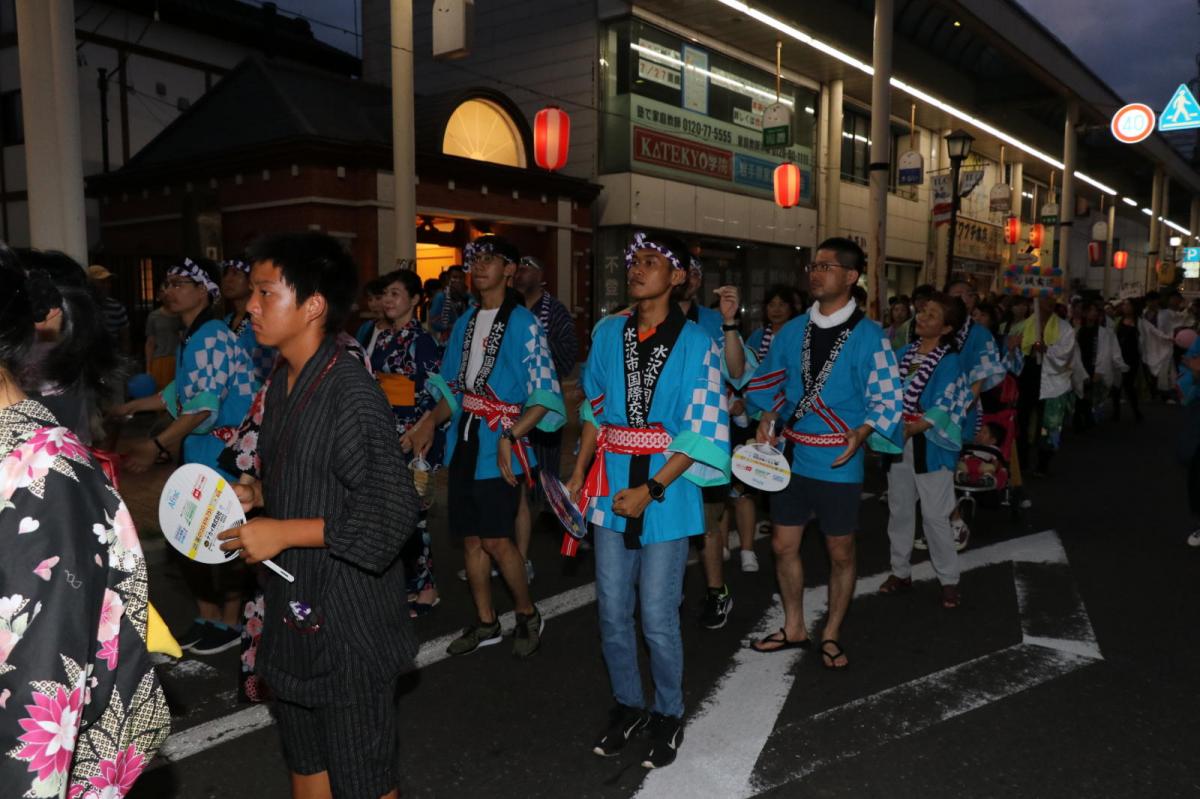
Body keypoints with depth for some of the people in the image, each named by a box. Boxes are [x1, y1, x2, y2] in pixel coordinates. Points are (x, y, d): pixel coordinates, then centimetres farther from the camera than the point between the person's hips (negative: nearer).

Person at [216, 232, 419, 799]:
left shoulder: (351, 394, -22)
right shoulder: (282, 384, 7)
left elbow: (390, 513, -25)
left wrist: (282, 532, -22)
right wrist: (256, 493, 2)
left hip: (349, 622, -9)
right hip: (294, 611, 9)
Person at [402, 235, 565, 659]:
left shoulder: (523, 323, -8)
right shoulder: (465, 322, 12)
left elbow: (545, 393, -13)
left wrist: (511, 438, -23)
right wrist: (431, 421, -1)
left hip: (499, 447, -6)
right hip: (463, 443, 6)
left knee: (495, 540, -5)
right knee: (471, 538, 12)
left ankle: (527, 614, 19)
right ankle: (486, 623, 28)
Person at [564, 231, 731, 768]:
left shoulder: (696, 343, -8)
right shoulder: (608, 333, 5)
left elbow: (702, 431, -11)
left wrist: (650, 491, -17)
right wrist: (579, 473, 5)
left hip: (667, 490, -4)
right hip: (611, 486, 4)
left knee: (658, 618, 4)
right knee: (612, 612, 13)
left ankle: (668, 715, 28)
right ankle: (627, 705, 35)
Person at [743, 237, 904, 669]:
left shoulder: (869, 336, -10)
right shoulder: (793, 330, 5)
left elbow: (887, 398, -10)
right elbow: (770, 381, 14)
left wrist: (862, 432, -26)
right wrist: (769, 415, -4)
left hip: (838, 463, -4)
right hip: (791, 456, 5)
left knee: (840, 552, 11)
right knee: (783, 545, 12)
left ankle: (831, 635, 30)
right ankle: (794, 628, 32)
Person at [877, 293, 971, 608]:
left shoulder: (949, 361, -8)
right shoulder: (905, 352, 8)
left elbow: (942, 411, -15)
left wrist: (908, 430, -23)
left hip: (930, 445, -5)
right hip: (898, 444, 6)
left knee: (935, 515, 0)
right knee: (899, 510, 14)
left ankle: (949, 580, 14)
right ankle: (901, 572, 28)